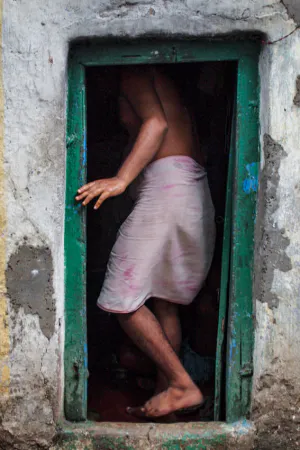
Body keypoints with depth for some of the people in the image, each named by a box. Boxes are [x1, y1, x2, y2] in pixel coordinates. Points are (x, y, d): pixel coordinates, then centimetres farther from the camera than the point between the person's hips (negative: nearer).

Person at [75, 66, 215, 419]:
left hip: (167, 183, -10)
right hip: (198, 191, 10)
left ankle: (183, 385, -5)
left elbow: (157, 122, -15)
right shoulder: (163, 82, 29)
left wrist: (121, 179, -24)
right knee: (164, 301, 12)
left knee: (121, 300, -5)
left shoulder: (133, 74, 4)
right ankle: (164, 392, 15)